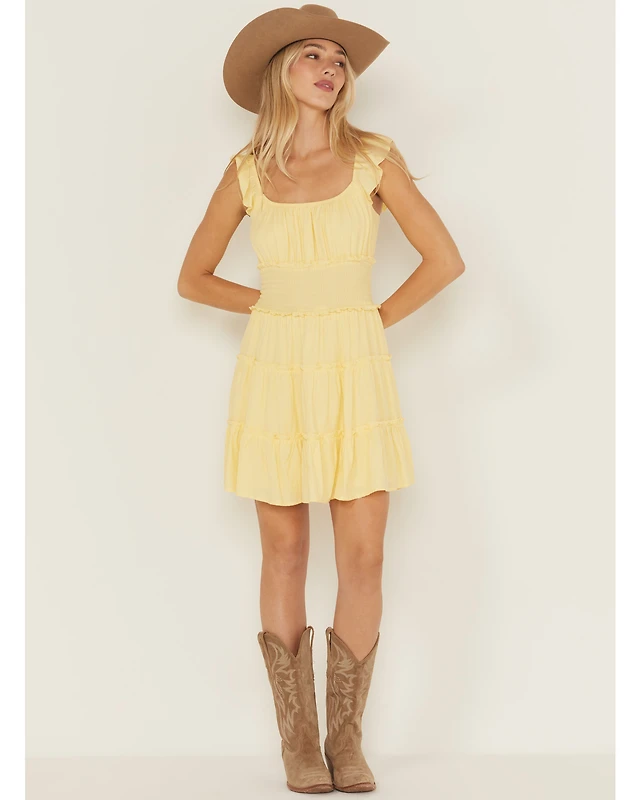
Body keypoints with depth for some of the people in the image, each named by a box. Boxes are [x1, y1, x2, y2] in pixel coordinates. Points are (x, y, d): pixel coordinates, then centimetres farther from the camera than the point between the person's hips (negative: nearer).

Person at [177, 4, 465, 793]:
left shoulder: (373, 159, 0)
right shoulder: (246, 172, 3)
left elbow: (445, 259, 0)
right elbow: (193, 277, 11)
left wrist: (372, 322, 0)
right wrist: (278, 307, 2)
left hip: (354, 374, 0)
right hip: (275, 373, 0)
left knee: (363, 557, -3)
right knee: (285, 552, 4)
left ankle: (346, 735, 13)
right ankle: (297, 736, 16)